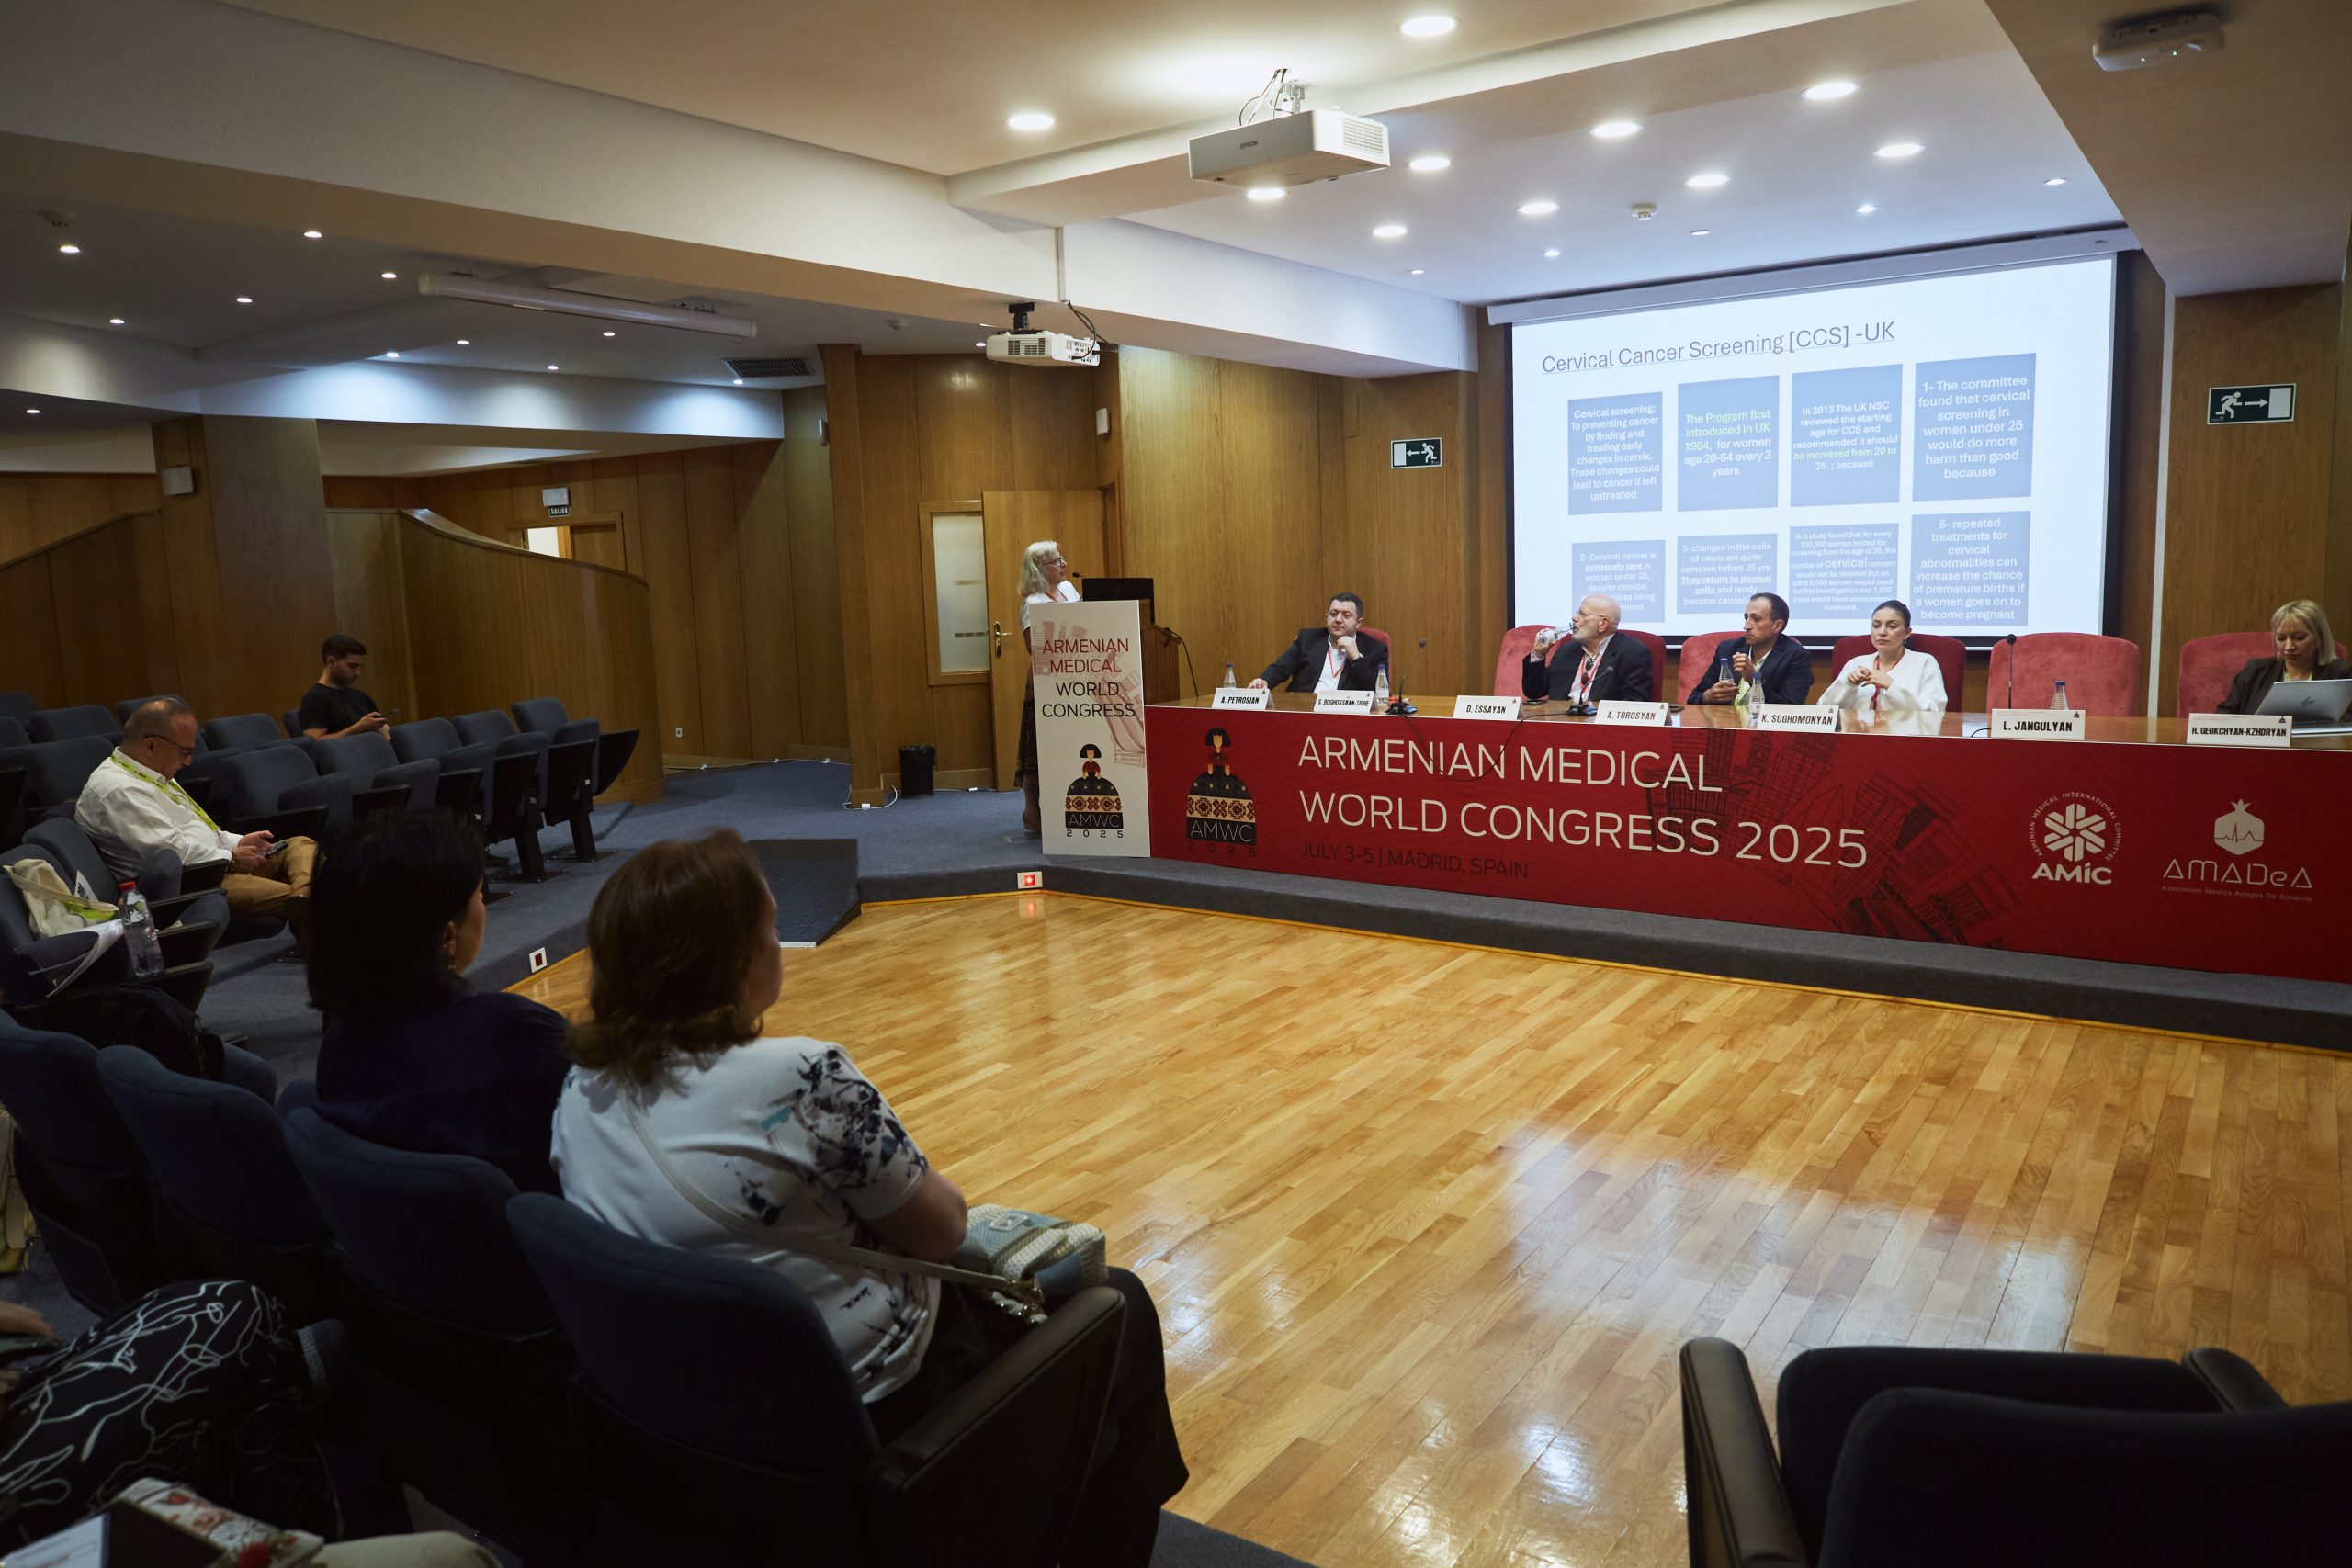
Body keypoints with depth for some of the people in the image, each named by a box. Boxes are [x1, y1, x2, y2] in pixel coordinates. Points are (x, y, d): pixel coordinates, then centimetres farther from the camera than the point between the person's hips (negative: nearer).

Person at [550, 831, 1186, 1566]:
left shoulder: (581, 1091, -6)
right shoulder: (802, 1081, -29)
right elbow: (941, 1228, -16)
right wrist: (911, 1175, 4)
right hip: (859, 1405, -7)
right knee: (1116, 1305, 15)